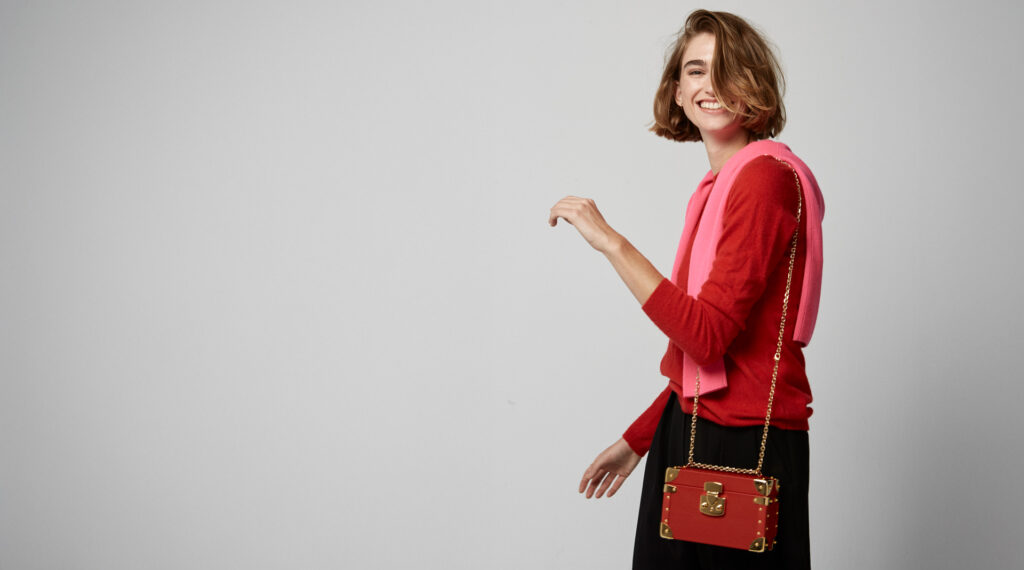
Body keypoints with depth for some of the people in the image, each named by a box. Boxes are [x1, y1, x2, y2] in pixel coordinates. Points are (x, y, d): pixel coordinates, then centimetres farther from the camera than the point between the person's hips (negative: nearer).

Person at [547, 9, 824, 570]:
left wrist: (610, 241, -22)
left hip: (745, 445, -8)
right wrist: (637, 439, 18)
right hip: (689, 428, 9)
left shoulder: (765, 177, -15)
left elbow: (707, 335, -22)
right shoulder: (716, 187, 12)